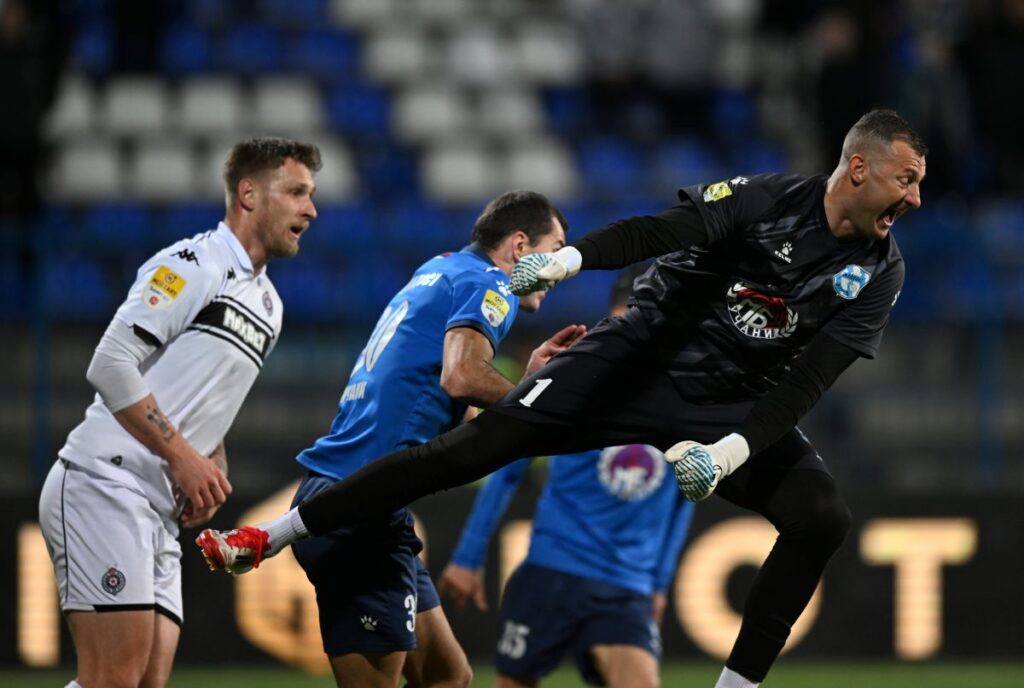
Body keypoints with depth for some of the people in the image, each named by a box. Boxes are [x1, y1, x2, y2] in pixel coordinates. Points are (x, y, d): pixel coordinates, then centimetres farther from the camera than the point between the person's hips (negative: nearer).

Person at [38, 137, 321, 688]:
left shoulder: (266, 303, 23)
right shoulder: (192, 266, -5)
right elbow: (110, 364, -14)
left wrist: (212, 475, 10)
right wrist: (183, 456, -14)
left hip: (160, 513, 9)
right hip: (106, 484, -9)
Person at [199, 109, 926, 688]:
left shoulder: (877, 273, -8)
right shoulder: (770, 199, -15)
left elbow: (806, 381, -16)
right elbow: (665, 231, -28)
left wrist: (732, 452, -30)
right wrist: (569, 257, -46)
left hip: (732, 406, 3)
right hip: (639, 358, -3)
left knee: (822, 517, -19)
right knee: (480, 444, -14)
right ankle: (270, 537, -8)